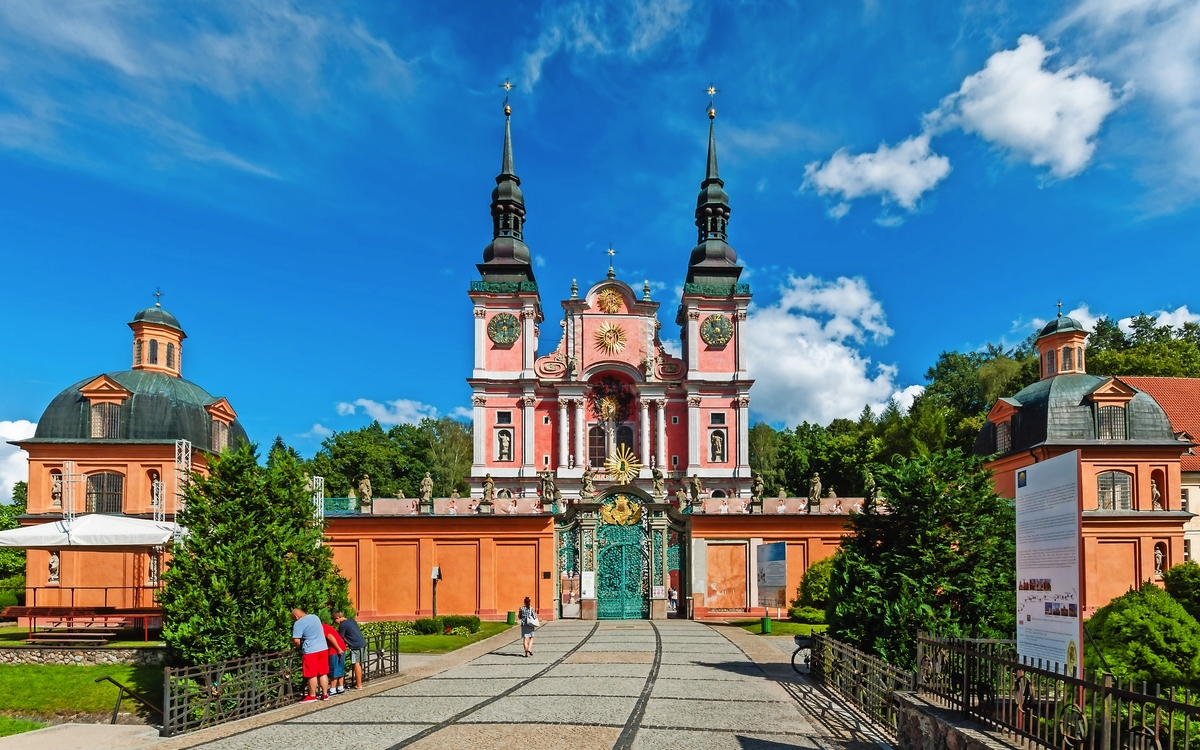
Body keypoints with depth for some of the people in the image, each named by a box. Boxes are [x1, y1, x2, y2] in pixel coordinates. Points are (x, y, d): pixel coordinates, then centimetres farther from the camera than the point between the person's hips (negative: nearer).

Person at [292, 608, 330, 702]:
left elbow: (296, 641, -17)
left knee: (312, 675, 5)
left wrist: (299, 647, 5)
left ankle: (312, 696, 14)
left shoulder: (298, 623, -11)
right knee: (323, 673, 11)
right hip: (323, 648, 6)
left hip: (310, 651, -6)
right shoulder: (315, 617, 11)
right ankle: (325, 694, 16)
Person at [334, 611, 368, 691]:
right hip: (362, 643, 9)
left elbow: (340, 638, -4)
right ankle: (358, 682, 23)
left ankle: (359, 685, 0)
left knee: (356, 664, -3)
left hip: (356, 645, -9)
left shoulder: (343, 625, -10)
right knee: (359, 664, 15)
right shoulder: (351, 620, 14)